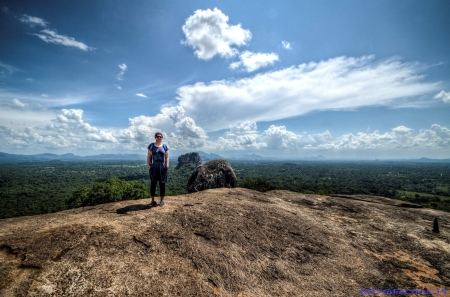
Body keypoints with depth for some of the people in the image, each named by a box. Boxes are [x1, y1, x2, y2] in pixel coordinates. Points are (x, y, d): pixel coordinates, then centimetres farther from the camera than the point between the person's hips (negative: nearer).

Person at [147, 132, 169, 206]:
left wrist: (167, 165, -4)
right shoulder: (151, 146, 6)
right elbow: (148, 156, 6)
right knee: (153, 183, 2)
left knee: (162, 183, 4)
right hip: (153, 167, 0)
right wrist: (148, 165, -5)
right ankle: (153, 200, 12)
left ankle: (162, 200, 14)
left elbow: (167, 157, 7)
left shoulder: (165, 146, 7)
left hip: (162, 167, 1)